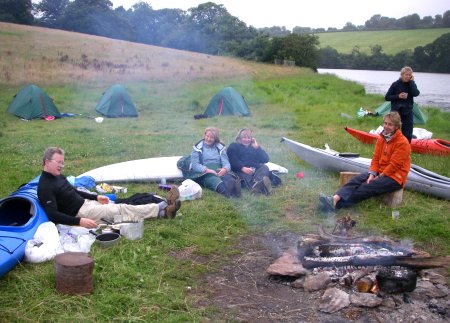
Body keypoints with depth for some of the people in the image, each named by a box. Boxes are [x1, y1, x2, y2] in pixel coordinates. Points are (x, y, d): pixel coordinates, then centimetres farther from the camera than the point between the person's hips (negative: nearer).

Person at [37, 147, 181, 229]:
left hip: (85, 202, 9)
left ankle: (162, 208, -9)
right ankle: (162, 210, -13)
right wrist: (79, 221, -33)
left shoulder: (58, 176, 11)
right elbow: (53, 215, -26)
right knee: (121, 210, -13)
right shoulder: (45, 187, -19)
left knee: (119, 206, -3)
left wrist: (96, 197, 22)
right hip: (79, 212, -9)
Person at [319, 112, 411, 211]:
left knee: (367, 187, -25)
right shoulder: (381, 138, 8)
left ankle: (336, 203, -34)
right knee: (357, 179, -17)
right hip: (380, 172, 7)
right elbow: (376, 158, 5)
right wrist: (372, 174, -9)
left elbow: (394, 165, -17)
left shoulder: (403, 143, -14)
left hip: (395, 177, -7)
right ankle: (336, 198, -37)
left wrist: (379, 177, -16)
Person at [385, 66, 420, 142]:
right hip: (396, 112, -3)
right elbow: (387, 97, -2)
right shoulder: (396, 84, -3)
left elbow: (416, 93, -15)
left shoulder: (411, 84, 6)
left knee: (408, 136, 4)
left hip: (408, 113, 3)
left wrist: (411, 82, -11)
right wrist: (398, 96, -14)